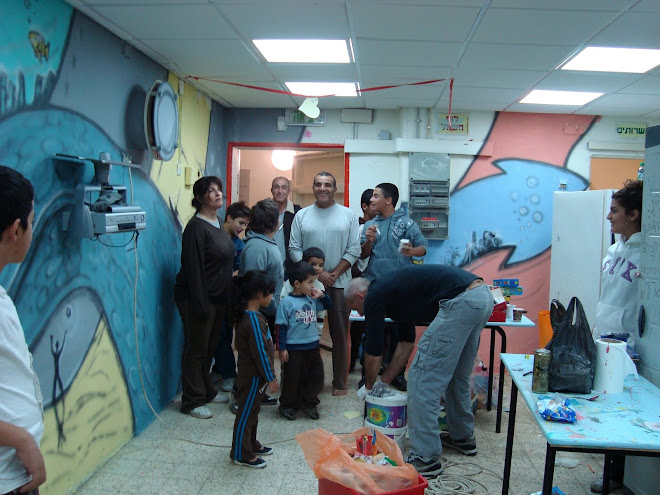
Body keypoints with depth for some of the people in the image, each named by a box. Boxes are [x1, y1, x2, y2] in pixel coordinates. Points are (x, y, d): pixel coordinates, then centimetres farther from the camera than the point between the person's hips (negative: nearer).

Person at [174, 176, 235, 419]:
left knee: (210, 346, 17)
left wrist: (228, 294, 16)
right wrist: (200, 303, -21)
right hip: (198, 298, -8)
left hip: (218, 297, 8)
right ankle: (193, 401, 13)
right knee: (196, 348, 2)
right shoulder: (196, 227, -16)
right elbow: (193, 268, -20)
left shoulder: (217, 224, 11)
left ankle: (207, 391, 32)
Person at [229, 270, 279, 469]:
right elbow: (260, 353, -25)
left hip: (253, 375, 10)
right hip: (253, 377, -10)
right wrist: (271, 378, -16)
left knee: (252, 410, 22)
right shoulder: (254, 321, -28)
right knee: (246, 414, 4)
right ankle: (241, 455, 18)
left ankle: (252, 445, 38)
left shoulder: (248, 315, 4)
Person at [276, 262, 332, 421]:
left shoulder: (312, 299, 3)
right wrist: (282, 348, -12)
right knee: (293, 378, 7)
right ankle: (287, 406, 26)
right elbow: (281, 327, -11)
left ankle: (308, 403, 30)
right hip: (294, 348, -6)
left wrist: (322, 295, -1)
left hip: (313, 346, 6)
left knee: (316, 377, 11)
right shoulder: (287, 302, -14)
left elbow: (328, 305, 19)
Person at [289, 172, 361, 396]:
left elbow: (353, 250, 0)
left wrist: (334, 274, -10)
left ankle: (339, 382, 14)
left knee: (340, 334, 3)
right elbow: (294, 249, 1)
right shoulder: (301, 216, 7)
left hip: (339, 284, -1)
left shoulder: (348, 215, 5)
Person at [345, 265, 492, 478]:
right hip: (483, 295, 10)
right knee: (456, 374, 25)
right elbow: (406, 342, 35)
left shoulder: (374, 296, 3)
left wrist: (368, 387, 26)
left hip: (461, 300, -10)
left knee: (423, 378, -1)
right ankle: (463, 437, 40)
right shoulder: (392, 287, 28)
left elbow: (374, 352, 9)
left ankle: (426, 458, 4)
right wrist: (384, 381, 39)